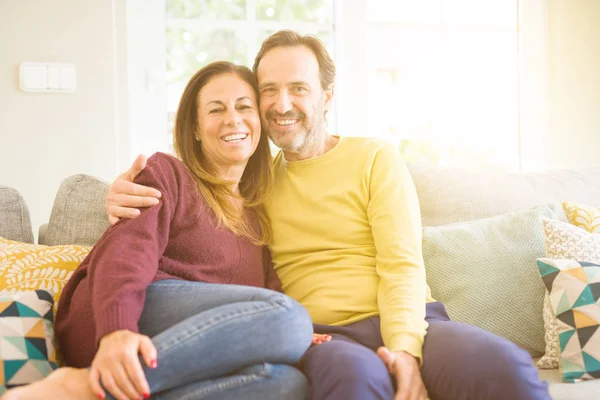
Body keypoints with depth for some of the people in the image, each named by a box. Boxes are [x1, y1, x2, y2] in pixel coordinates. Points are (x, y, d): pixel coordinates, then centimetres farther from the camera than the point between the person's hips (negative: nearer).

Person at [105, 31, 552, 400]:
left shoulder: (376, 159, 10)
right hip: (321, 337, 1)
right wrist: (128, 197, -2)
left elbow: (403, 266, 0)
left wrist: (405, 348, -18)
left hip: (408, 323, 0)